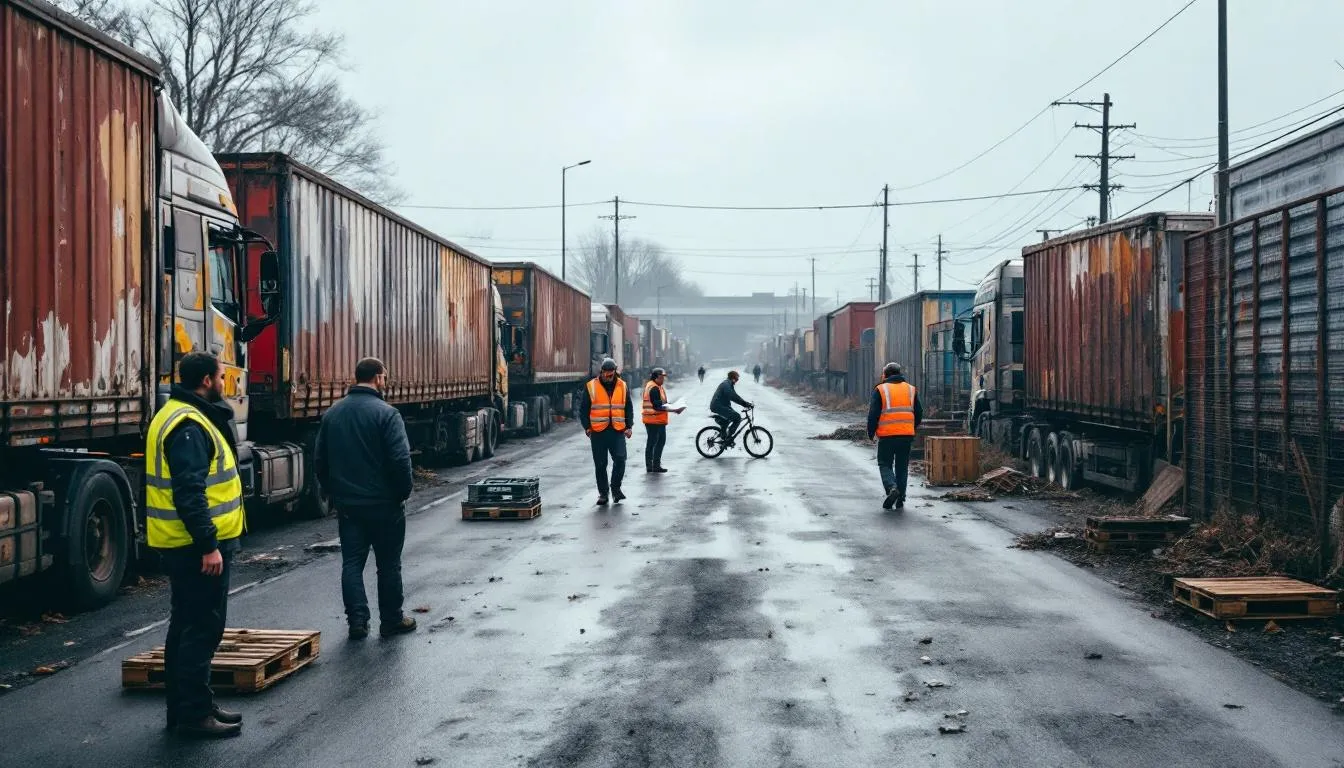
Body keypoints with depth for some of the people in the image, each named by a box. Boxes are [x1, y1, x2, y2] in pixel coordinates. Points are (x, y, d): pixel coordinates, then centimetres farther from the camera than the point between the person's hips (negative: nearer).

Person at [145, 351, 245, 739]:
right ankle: (194, 714, 1)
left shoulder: (182, 416, 14)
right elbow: (189, 493, -26)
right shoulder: (188, 425, -19)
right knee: (202, 629, -5)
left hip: (186, 544, 11)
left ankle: (183, 707, 26)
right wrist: (208, 545, -26)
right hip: (198, 546, -11)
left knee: (187, 626, 17)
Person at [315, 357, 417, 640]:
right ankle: (391, 620, 16)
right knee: (388, 564, 7)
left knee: (352, 562, 9)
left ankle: (357, 621, 5)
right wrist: (403, 492, -5)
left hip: (346, 504, 5)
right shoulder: (385, 413, -14)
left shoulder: (332, 414, 6)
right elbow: (400, 459, -19)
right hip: (383, 503, -5)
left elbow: (319, 460, 11)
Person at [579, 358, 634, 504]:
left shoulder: (623, 386, 8)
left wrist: (628, 427, 5)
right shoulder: (591, 387, 0)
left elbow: (629, 409, 14)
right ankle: (603, 493, 15)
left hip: (618, 431, 1)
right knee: (600, 464, 4)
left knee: (620, 459, -11)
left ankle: (615, 487, 9)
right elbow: (583, 409, 4)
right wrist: (587, 427, -4)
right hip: (598, 432, -1)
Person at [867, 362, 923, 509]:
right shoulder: (911, 389, 11)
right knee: (902, 466, 12)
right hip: (906, 435, 3)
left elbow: (873, 414, -6)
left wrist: (871, 432, 6)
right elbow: (919, 413, 13)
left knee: (885, 464, 8)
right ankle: (900, 499, 10)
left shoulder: (880, 390, -1)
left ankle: (892, 487, -17)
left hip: (887, 435, -3)